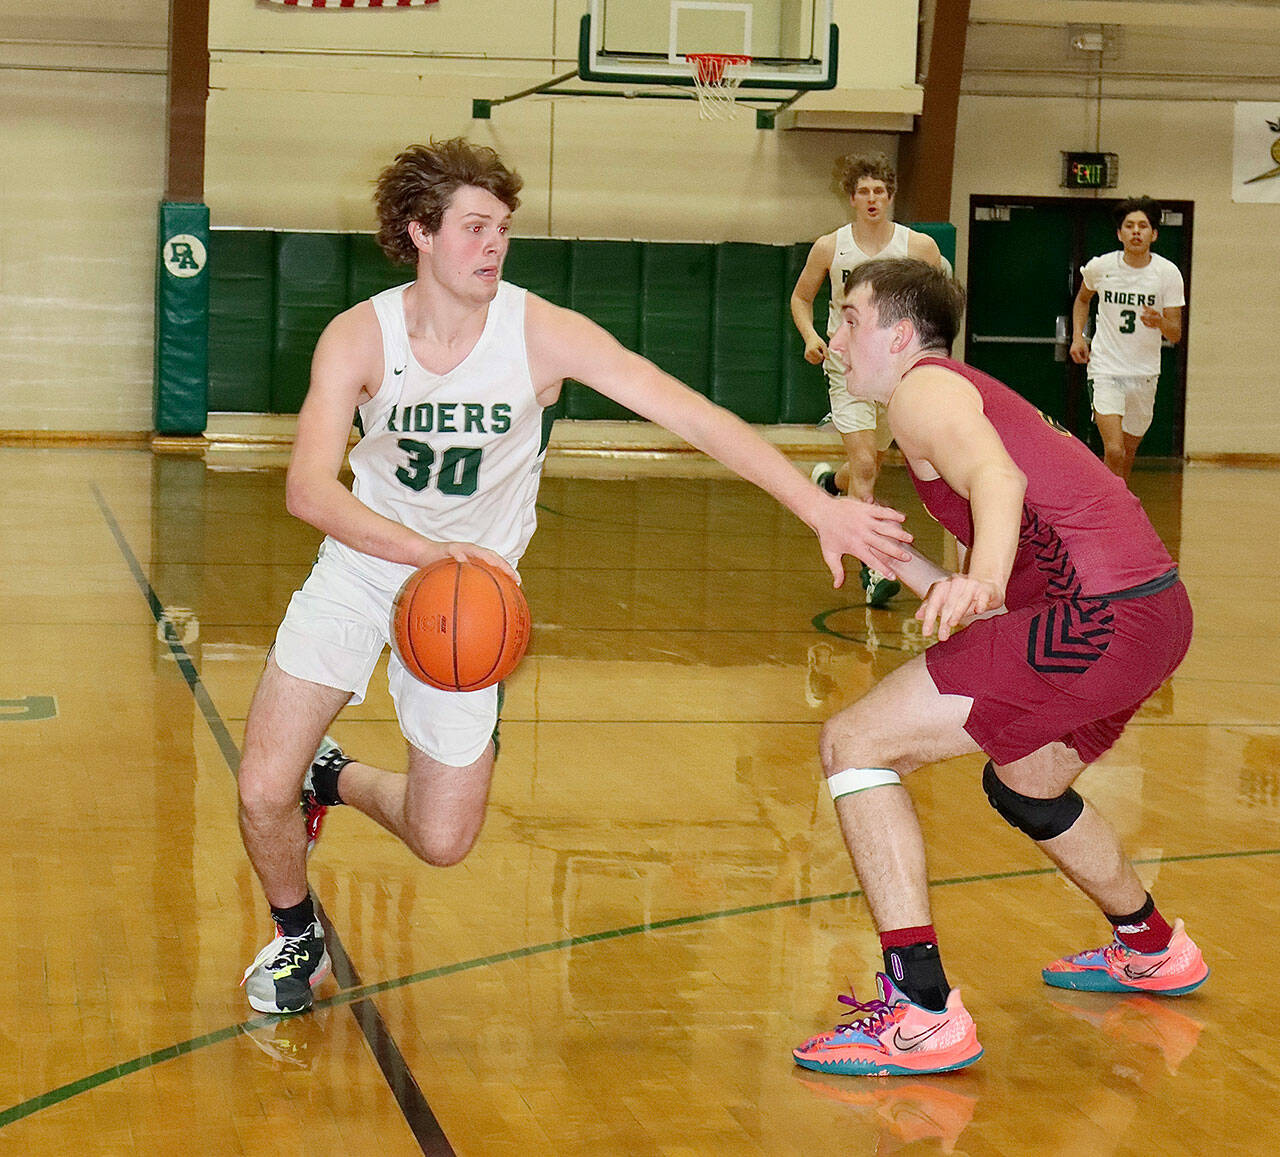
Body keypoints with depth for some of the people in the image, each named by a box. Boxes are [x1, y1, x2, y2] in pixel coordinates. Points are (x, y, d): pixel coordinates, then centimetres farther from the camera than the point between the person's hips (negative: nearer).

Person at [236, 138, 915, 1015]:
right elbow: (309, 490, -29)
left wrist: (823, 508, -33)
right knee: (263, 792, -10)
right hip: (362, 566, 0)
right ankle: (297, 936, 23)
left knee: (443, 841, 2)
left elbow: (695, 417, -24)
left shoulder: (541, 333, -20)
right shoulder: (360, 337, -18)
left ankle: (337, 778, 36)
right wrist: (426, 549, -47)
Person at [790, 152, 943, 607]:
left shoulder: (919, 246, -6)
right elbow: (801, 297, 11)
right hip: (848, 368, -2)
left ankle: (830, 480, 52)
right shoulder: (830, 247, -4)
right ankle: (874, 568, -14)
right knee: (864, 466, -15)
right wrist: (810, 336, -8)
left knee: (869, 462, 16)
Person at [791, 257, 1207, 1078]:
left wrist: (982, 580, -43)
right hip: (1156, 606, 10)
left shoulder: (925, 388, -1)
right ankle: (1151, 949, 55)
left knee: (855, 746, -9)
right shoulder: (972, 396, 28)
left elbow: (997, 476, -26)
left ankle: (924, 1015, -13)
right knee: (1024, 786, 36)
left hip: (1098, 619, -10)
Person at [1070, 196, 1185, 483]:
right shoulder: (1100, 267, -6)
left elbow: (1176, 334, -5)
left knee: (1128, 454, 15)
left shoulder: (1168, 273, -7)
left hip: (1145, 373, 2)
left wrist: (1160, 322, -28)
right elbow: (1082, 298, 19)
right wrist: (1078, 337, 4)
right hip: (1105, 370, -2)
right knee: (1113, 451, -20)